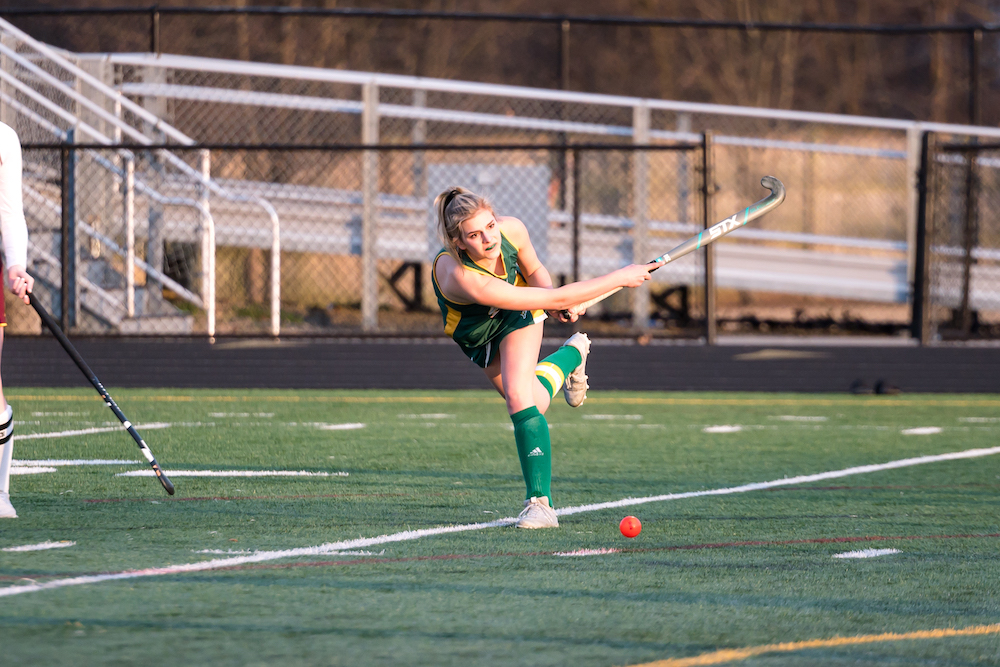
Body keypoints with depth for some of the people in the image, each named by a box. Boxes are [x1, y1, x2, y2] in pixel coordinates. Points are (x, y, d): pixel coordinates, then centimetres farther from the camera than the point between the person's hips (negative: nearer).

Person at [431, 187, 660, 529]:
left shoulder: (512, 229, -32)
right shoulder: (462, 279, -48)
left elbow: (534, 270, -5)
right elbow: (555, 299, -45)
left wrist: (561, 304, -27)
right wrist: (619, 278, -40)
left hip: (518, 316, 1)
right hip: (475, 332, -1)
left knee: (519, 396, -18)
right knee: (534, 402, 11)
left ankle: (540, 502, -14)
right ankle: (572, 354, 44)